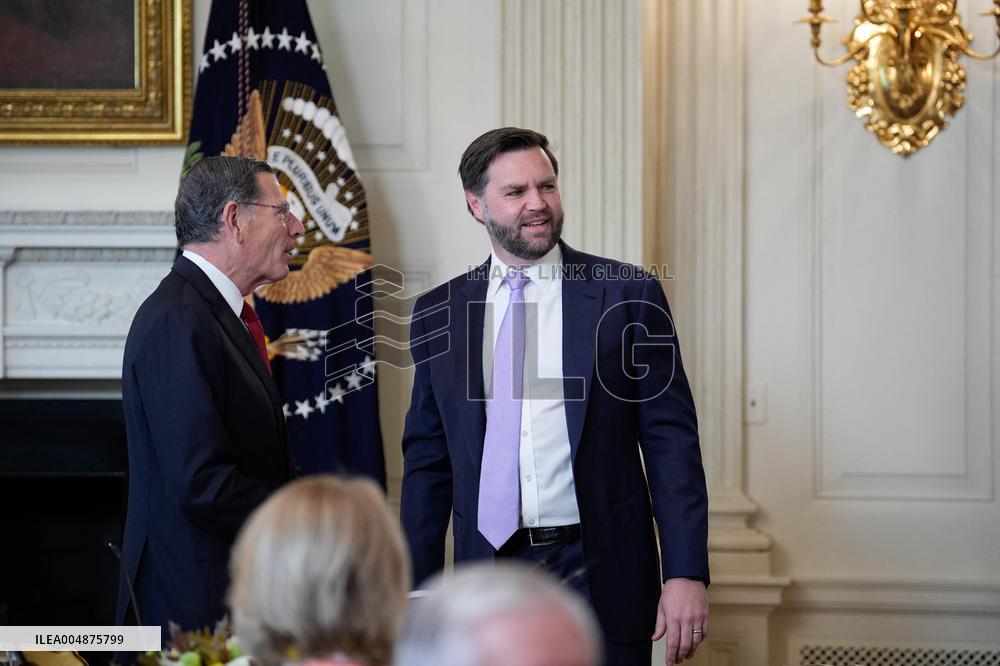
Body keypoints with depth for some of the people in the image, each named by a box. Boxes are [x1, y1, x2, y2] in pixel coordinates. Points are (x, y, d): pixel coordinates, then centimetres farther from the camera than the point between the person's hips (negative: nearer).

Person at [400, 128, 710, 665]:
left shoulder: (628, 295, 0)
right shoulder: (437, 314, 7)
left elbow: (671, 442, -2)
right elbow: (427, 460, 10)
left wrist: (687, 574, -10)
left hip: (600, 575, -2)